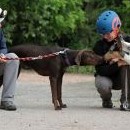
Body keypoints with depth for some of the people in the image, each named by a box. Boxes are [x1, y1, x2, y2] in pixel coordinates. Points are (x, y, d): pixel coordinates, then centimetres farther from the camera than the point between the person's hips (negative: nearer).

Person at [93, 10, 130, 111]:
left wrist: (119, 58, -32)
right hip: (106, 77, -1)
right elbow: (100, 70, -19)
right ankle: (107, 101, 3)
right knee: (102, 85, -36)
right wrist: (117, 64, -34)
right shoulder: (99, 46, -11)